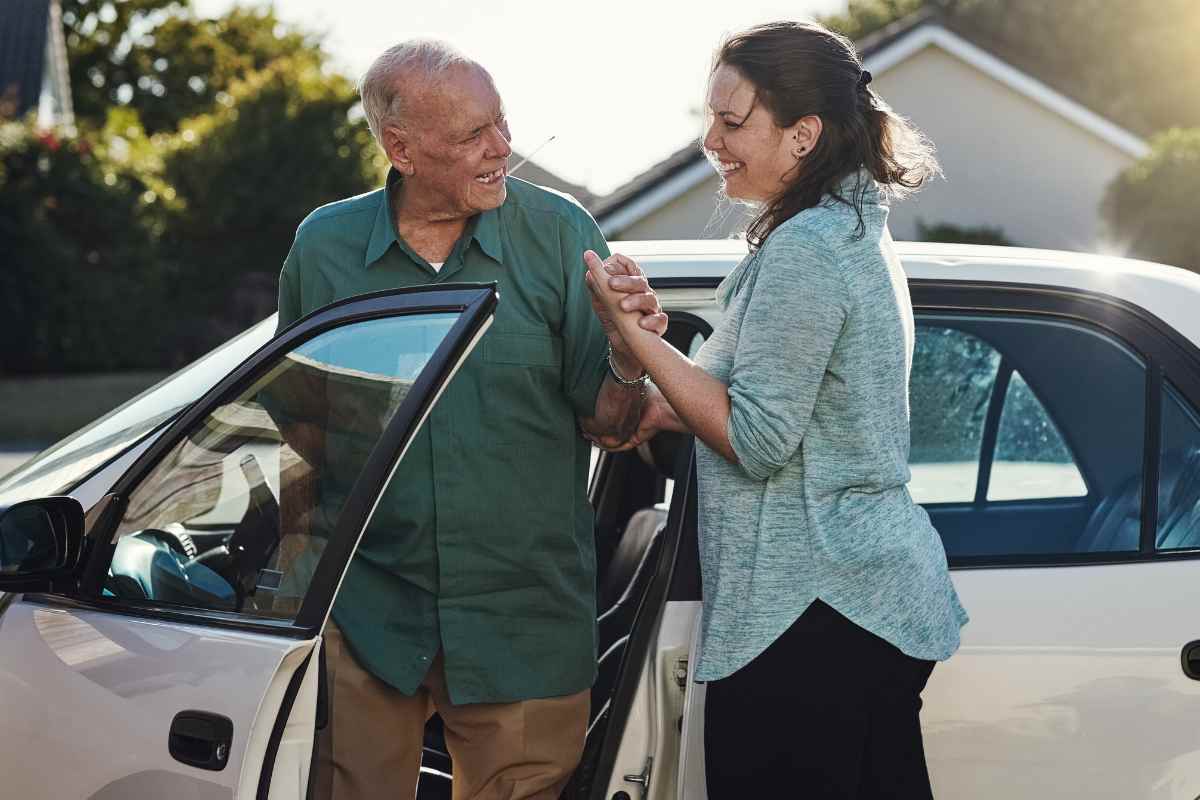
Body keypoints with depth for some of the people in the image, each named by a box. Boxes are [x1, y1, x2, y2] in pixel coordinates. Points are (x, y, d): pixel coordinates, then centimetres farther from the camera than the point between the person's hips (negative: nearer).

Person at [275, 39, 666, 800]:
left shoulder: (560, 233, -4)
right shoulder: (324, 246, -1)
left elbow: (607, 422, -2)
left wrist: (628, 362, -23)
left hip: (524, 618, 0)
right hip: (369, 610, 1)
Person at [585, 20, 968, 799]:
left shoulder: (803, 251, -18)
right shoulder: (857, 233, 13)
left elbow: (757, 440, -18)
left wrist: (634, 331, -14)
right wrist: (667, 409, 11)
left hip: (812, 618, -10)